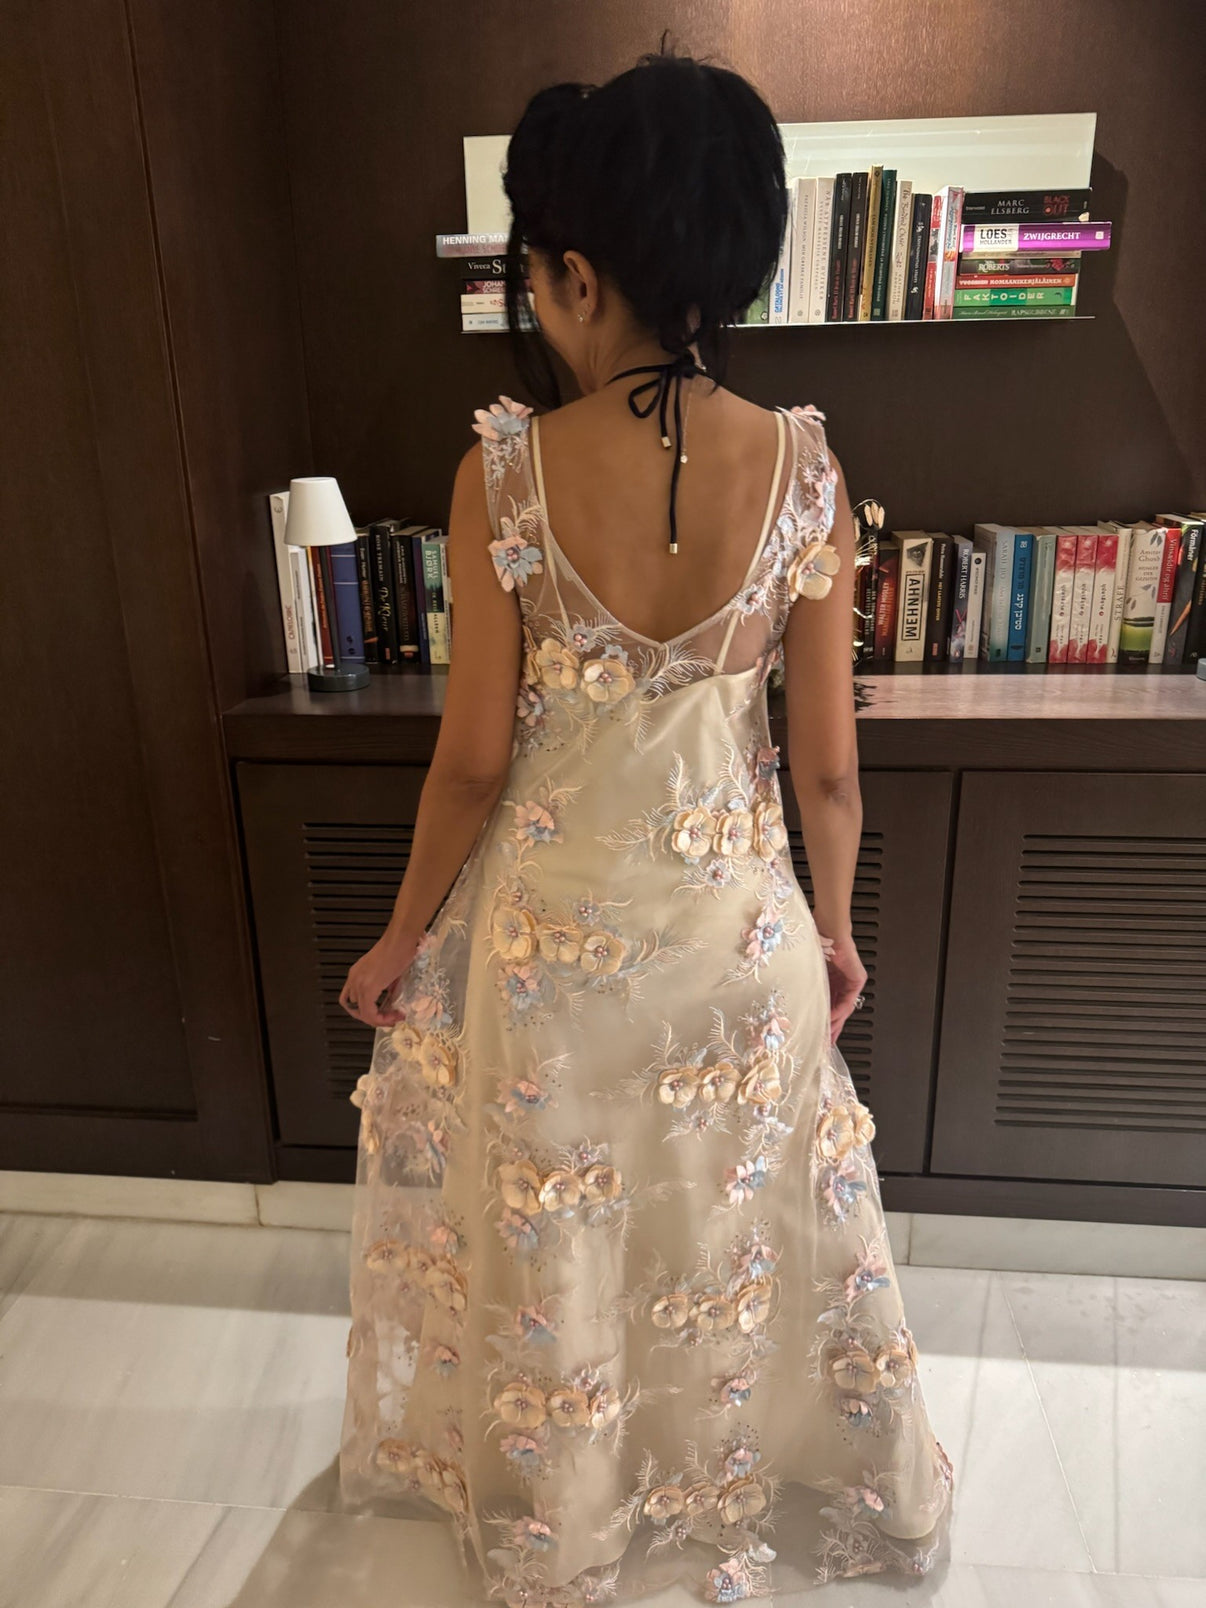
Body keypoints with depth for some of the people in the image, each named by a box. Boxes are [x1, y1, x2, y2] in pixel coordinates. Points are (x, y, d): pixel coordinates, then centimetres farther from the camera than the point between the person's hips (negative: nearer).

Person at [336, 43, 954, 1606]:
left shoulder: (505, 470, -18)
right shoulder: (803, 467, -12)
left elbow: (474, 758, -14)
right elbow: (827, 765, -8)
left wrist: (404, 937, 3)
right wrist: (833, 926, 9)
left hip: (550, 925, -1)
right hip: (736, 924, 2)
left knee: (548, 1239, 24)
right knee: (739, 1222, 26)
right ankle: (748, 1482, 55)